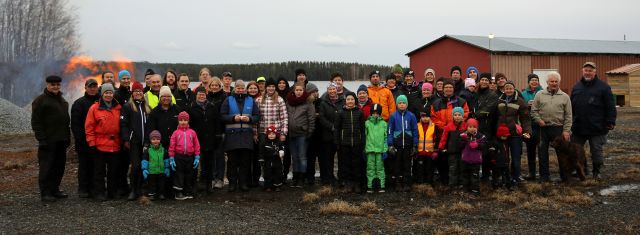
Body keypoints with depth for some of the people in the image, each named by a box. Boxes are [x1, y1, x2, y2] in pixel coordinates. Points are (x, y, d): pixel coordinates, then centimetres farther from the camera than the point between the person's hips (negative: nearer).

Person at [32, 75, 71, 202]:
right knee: (46, 167, -5)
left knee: (59, 166, 9)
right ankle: (45, 193, 0)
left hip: (61, 140, 7)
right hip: (48, 141, -7)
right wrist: (41, 139, -18)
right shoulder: (40, 100, -5)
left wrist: (68, 137, 16)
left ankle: (54, 189, 19)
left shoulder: (62, 100, 18)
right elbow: (36, 122, -11)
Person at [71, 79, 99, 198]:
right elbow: (75, 123, -4)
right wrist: (79, 138, -13)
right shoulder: (79, 103, 1)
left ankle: (93, 188, 14)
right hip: (84, 142, -3)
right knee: (84, 165, 1)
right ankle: (83, 189, 6)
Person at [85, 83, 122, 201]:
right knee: (99, 170, 4)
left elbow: (121, 125, 13)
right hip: (100, 146, -3)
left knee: (114, 170, 10)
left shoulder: (118, 108, 8)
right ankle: (99, 193, 11)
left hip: (115, 146, 3)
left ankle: (113, 191, 20)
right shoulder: (94, 108, -2)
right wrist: (92, 143, -8)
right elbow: (89, 127, -3)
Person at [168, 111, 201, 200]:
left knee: (189, 175, 9)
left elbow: (196, 145, 5)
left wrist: (197, 157, 0)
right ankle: (178, 193, 10)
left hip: (190, 157, 2)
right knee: (179, 174, 2)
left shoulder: (192, 132, 4)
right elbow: (172, 146, -1)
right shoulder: (176, 133, 0)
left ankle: (188, 193, 20)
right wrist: (171, 159, -5)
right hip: (179, 157, -2)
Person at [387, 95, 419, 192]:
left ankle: (407, 184, 12)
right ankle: (397, 184, 12)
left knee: (407, 164, 5)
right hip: (397, 144, 0)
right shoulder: (393, 116, 0)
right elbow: (390, 131, 1)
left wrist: (415, 145, 2)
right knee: (397, 164, 5)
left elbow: (415, 131, 5)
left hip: (408, 144, 0)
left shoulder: (411, 116, 1)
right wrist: (390, 145, -5)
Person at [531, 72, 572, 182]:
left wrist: (566, 130, -5)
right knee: (542, 152, 6)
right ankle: (544, 176, 17)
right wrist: (538, 120, -10)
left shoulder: (565, 97, 4)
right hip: (543, 128, 1)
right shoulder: (539, 95, 6)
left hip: (558, 129, -1)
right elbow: (534, 111, 7)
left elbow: (568, 116, 2)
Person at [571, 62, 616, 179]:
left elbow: (610, 107, -6)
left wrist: (610, 122, -12)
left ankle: (597, 172, 18)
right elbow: (571, 107, 16)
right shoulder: (576, 87, 11)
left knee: (597, 151, 4)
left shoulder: (603, 87, -3)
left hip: (597, 129, -4)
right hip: (578, 128, 4)